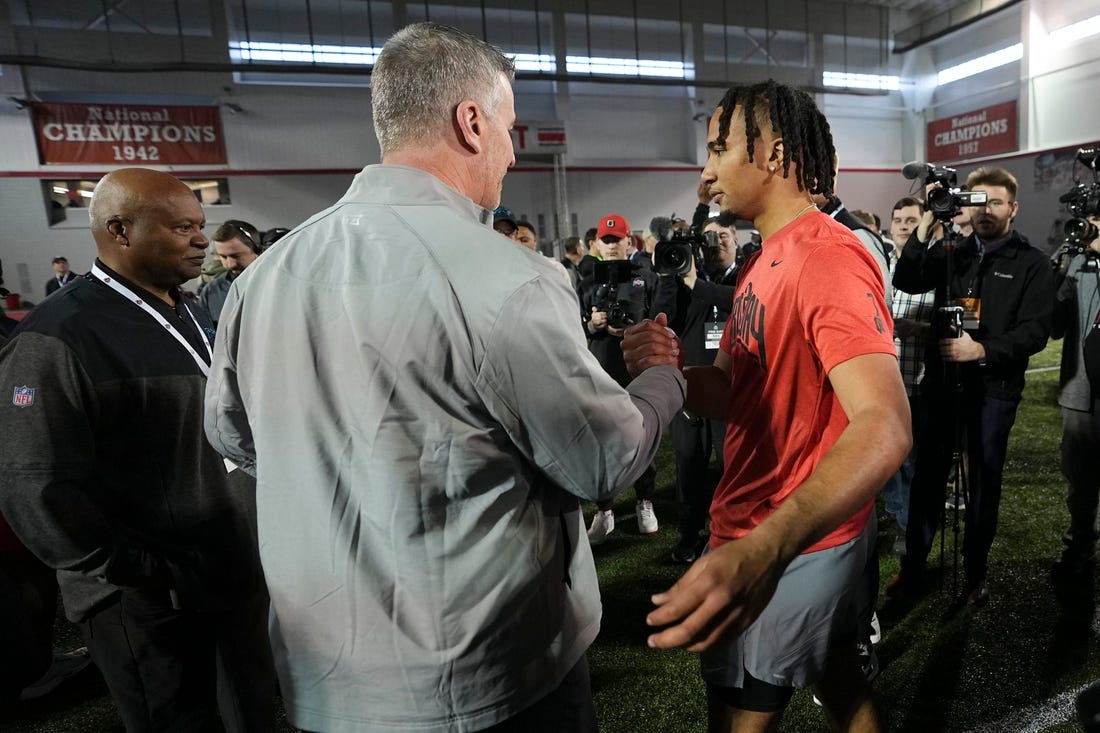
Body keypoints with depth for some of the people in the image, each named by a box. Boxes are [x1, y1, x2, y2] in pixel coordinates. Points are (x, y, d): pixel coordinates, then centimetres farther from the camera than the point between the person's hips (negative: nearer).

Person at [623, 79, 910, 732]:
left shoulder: (828, 259, -23)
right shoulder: (764, 264, 9)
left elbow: (883, 428, -36)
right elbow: (728, 391, 7)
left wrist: (763, 551, -52)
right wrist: (670, 370, -16)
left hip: (792, 545, -9)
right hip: (755, 531, 9)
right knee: (835, 672, 27)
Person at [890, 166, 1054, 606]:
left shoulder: (1031, 264, 2)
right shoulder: (950, 253, 10)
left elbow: (1035, 331, -7)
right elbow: (905, 282, -8)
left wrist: (982, 350, -20)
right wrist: (927, 225, -14)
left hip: (994, 388, -2)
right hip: (941, 381, 2)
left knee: (984, 481, 8)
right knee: (927, 474, 6)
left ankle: (975, 572, 23)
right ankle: (913, 565, 17)